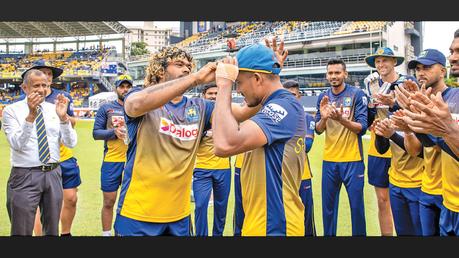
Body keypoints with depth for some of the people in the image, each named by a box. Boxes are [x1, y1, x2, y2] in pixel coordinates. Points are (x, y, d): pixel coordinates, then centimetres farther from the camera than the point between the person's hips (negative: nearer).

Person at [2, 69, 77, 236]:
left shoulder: (54, 109, 5)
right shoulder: (11, 110, -4)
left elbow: (71, 143, -3)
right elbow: (16, 144, -18)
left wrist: (63, 117, -19)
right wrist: (31, 116, -29)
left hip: (53, 174, 3)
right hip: (25, 176, -3)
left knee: (52, 230, 17)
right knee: (22, 231, 5)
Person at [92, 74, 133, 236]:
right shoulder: (106, 108, 4)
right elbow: (96, 133, -1)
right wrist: (114, 132, -17)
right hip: (111, 161, -1)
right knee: (109, 202, 7)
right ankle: (106, 233, 22)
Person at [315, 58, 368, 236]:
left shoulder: (357, 95, -6)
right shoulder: (323, 97, 6)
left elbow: (362, 128, -11)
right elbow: (318, 130, 3)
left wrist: (341, 119, -27)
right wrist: (323, 118, -18)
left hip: (352, 160, -3)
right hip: (329, 160, 4)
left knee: (357, 206, 6)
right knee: (328, 206, 13)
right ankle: (328, 234, 29)